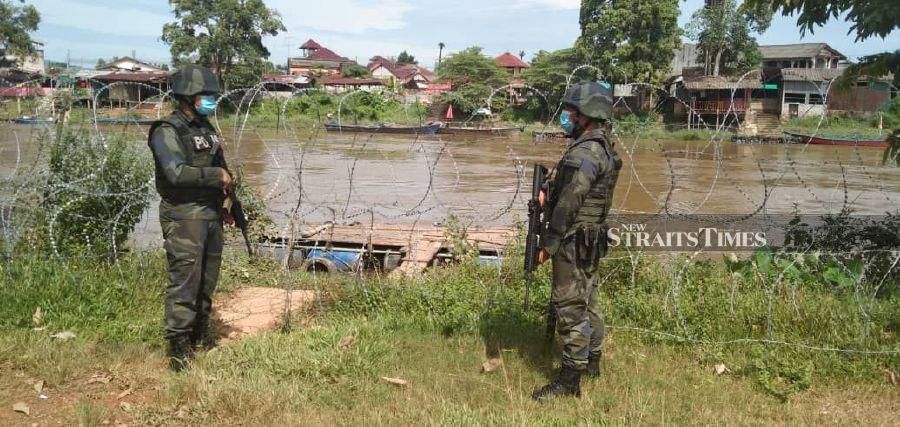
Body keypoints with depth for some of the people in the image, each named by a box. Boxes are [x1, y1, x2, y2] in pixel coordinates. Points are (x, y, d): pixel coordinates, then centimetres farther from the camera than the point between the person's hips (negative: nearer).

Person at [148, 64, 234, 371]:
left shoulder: (207, 128, 16)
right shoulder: (167, 132, -10)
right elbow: (177, 173, -24)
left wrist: (225, 206, 15)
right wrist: (217, 176, -15)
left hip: (211, 215, 8)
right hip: (183, 217, -8)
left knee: (208, 279, 14)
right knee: (184, 280, -8)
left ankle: (200, 334, 28)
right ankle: (179, 346, -1)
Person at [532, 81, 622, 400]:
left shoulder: (584, 152, -21)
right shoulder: (601, 148, 12)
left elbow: (569, 203, -23)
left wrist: (549, 242, -17)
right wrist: (547, 192, -4)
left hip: (575, 239, -11)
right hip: (590, 238, 11)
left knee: (570, 305, -6)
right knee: (587, 299, 20)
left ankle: (570, 379, 0)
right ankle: (592, 361, 35)